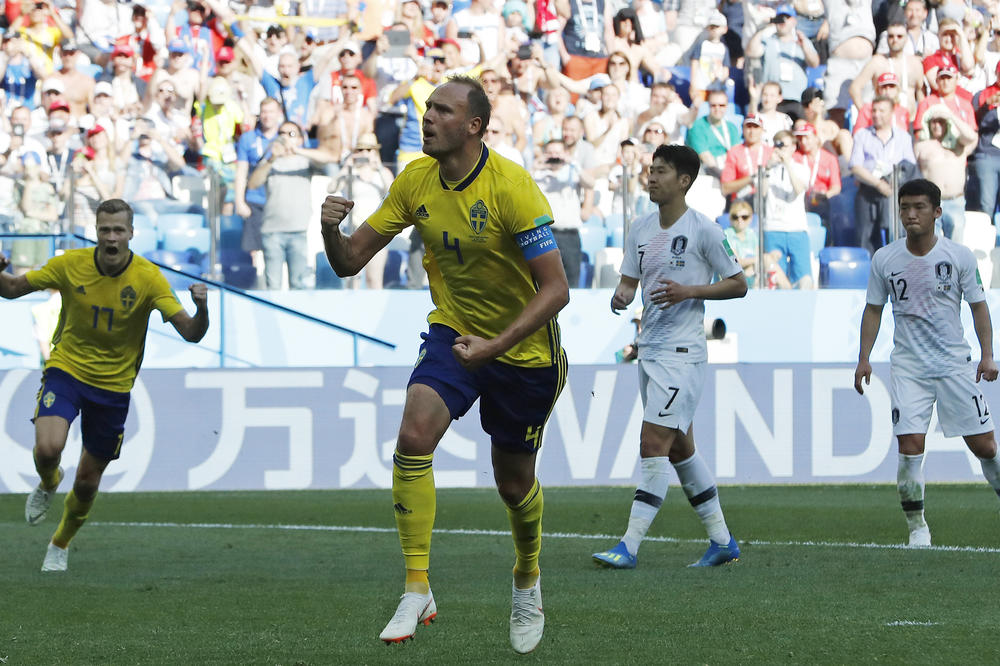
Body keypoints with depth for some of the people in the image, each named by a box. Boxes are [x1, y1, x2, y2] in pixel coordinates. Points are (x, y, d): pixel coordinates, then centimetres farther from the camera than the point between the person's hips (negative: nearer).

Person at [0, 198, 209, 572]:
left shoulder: (148, 278, -15)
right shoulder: (71, 265, -11)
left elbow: (190, 333, -19)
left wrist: (201, 310, -42)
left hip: (113, 385, 0)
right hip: (66, 369, 0)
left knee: (88, 481, 8)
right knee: (48, 448, -27)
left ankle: (60, 544, 37)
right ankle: (48, 484, 12)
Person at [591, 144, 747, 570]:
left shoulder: (703, 230, -8)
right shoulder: (640, 229, 11)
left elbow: (738, 284, -3)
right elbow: (629, 280, 14)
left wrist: (689, 291, -16)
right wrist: (621, 296, -9)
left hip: (682, 351, -8)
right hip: (649, 349, 8)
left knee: (654, 443, -14)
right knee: (679, 447, 12)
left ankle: (629, 546, -16)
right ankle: (722, 540, 22)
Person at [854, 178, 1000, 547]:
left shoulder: (960, 256, -3)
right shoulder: (884, 259, -1)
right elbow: (873, 309, 9)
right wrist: (864, 359, 4)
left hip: (955, 364, 0)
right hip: (908, 367, 0)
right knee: (910, 446, -12)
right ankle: (917, 526, -2)